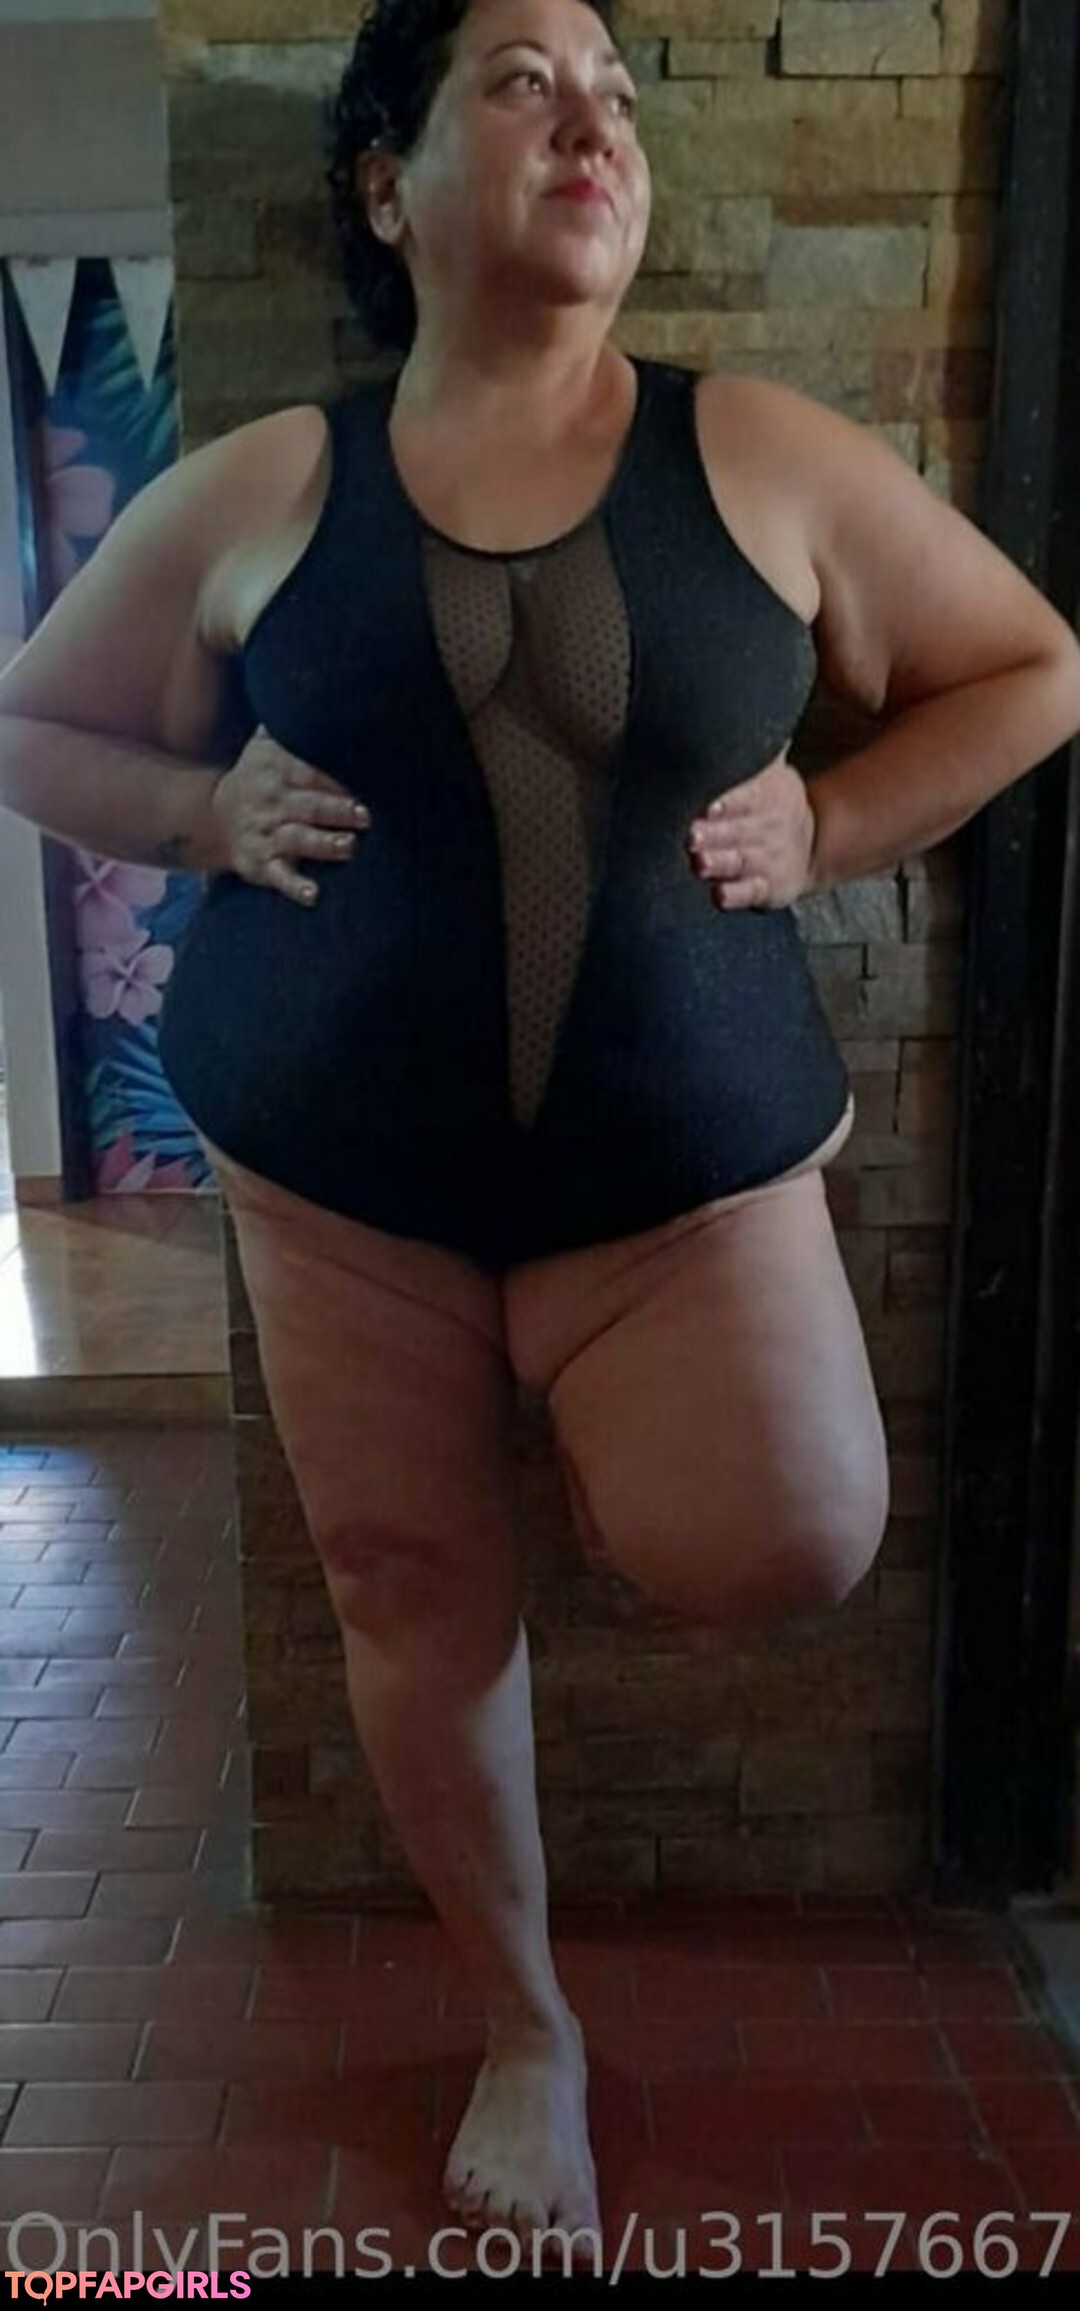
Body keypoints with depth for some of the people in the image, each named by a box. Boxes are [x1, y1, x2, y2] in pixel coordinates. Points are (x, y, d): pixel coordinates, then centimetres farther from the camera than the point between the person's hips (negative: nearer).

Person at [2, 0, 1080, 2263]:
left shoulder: (770, 457, -1)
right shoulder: (250, 494, -1)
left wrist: (825, 830, -5)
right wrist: (214, 817, -9)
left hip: (689, 1158, 0)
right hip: (343, 1162, 1)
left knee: (782, 1553, -10)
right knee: (412, 1594, 10)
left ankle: (599, 1436, 29)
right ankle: (527, 2032, 37)